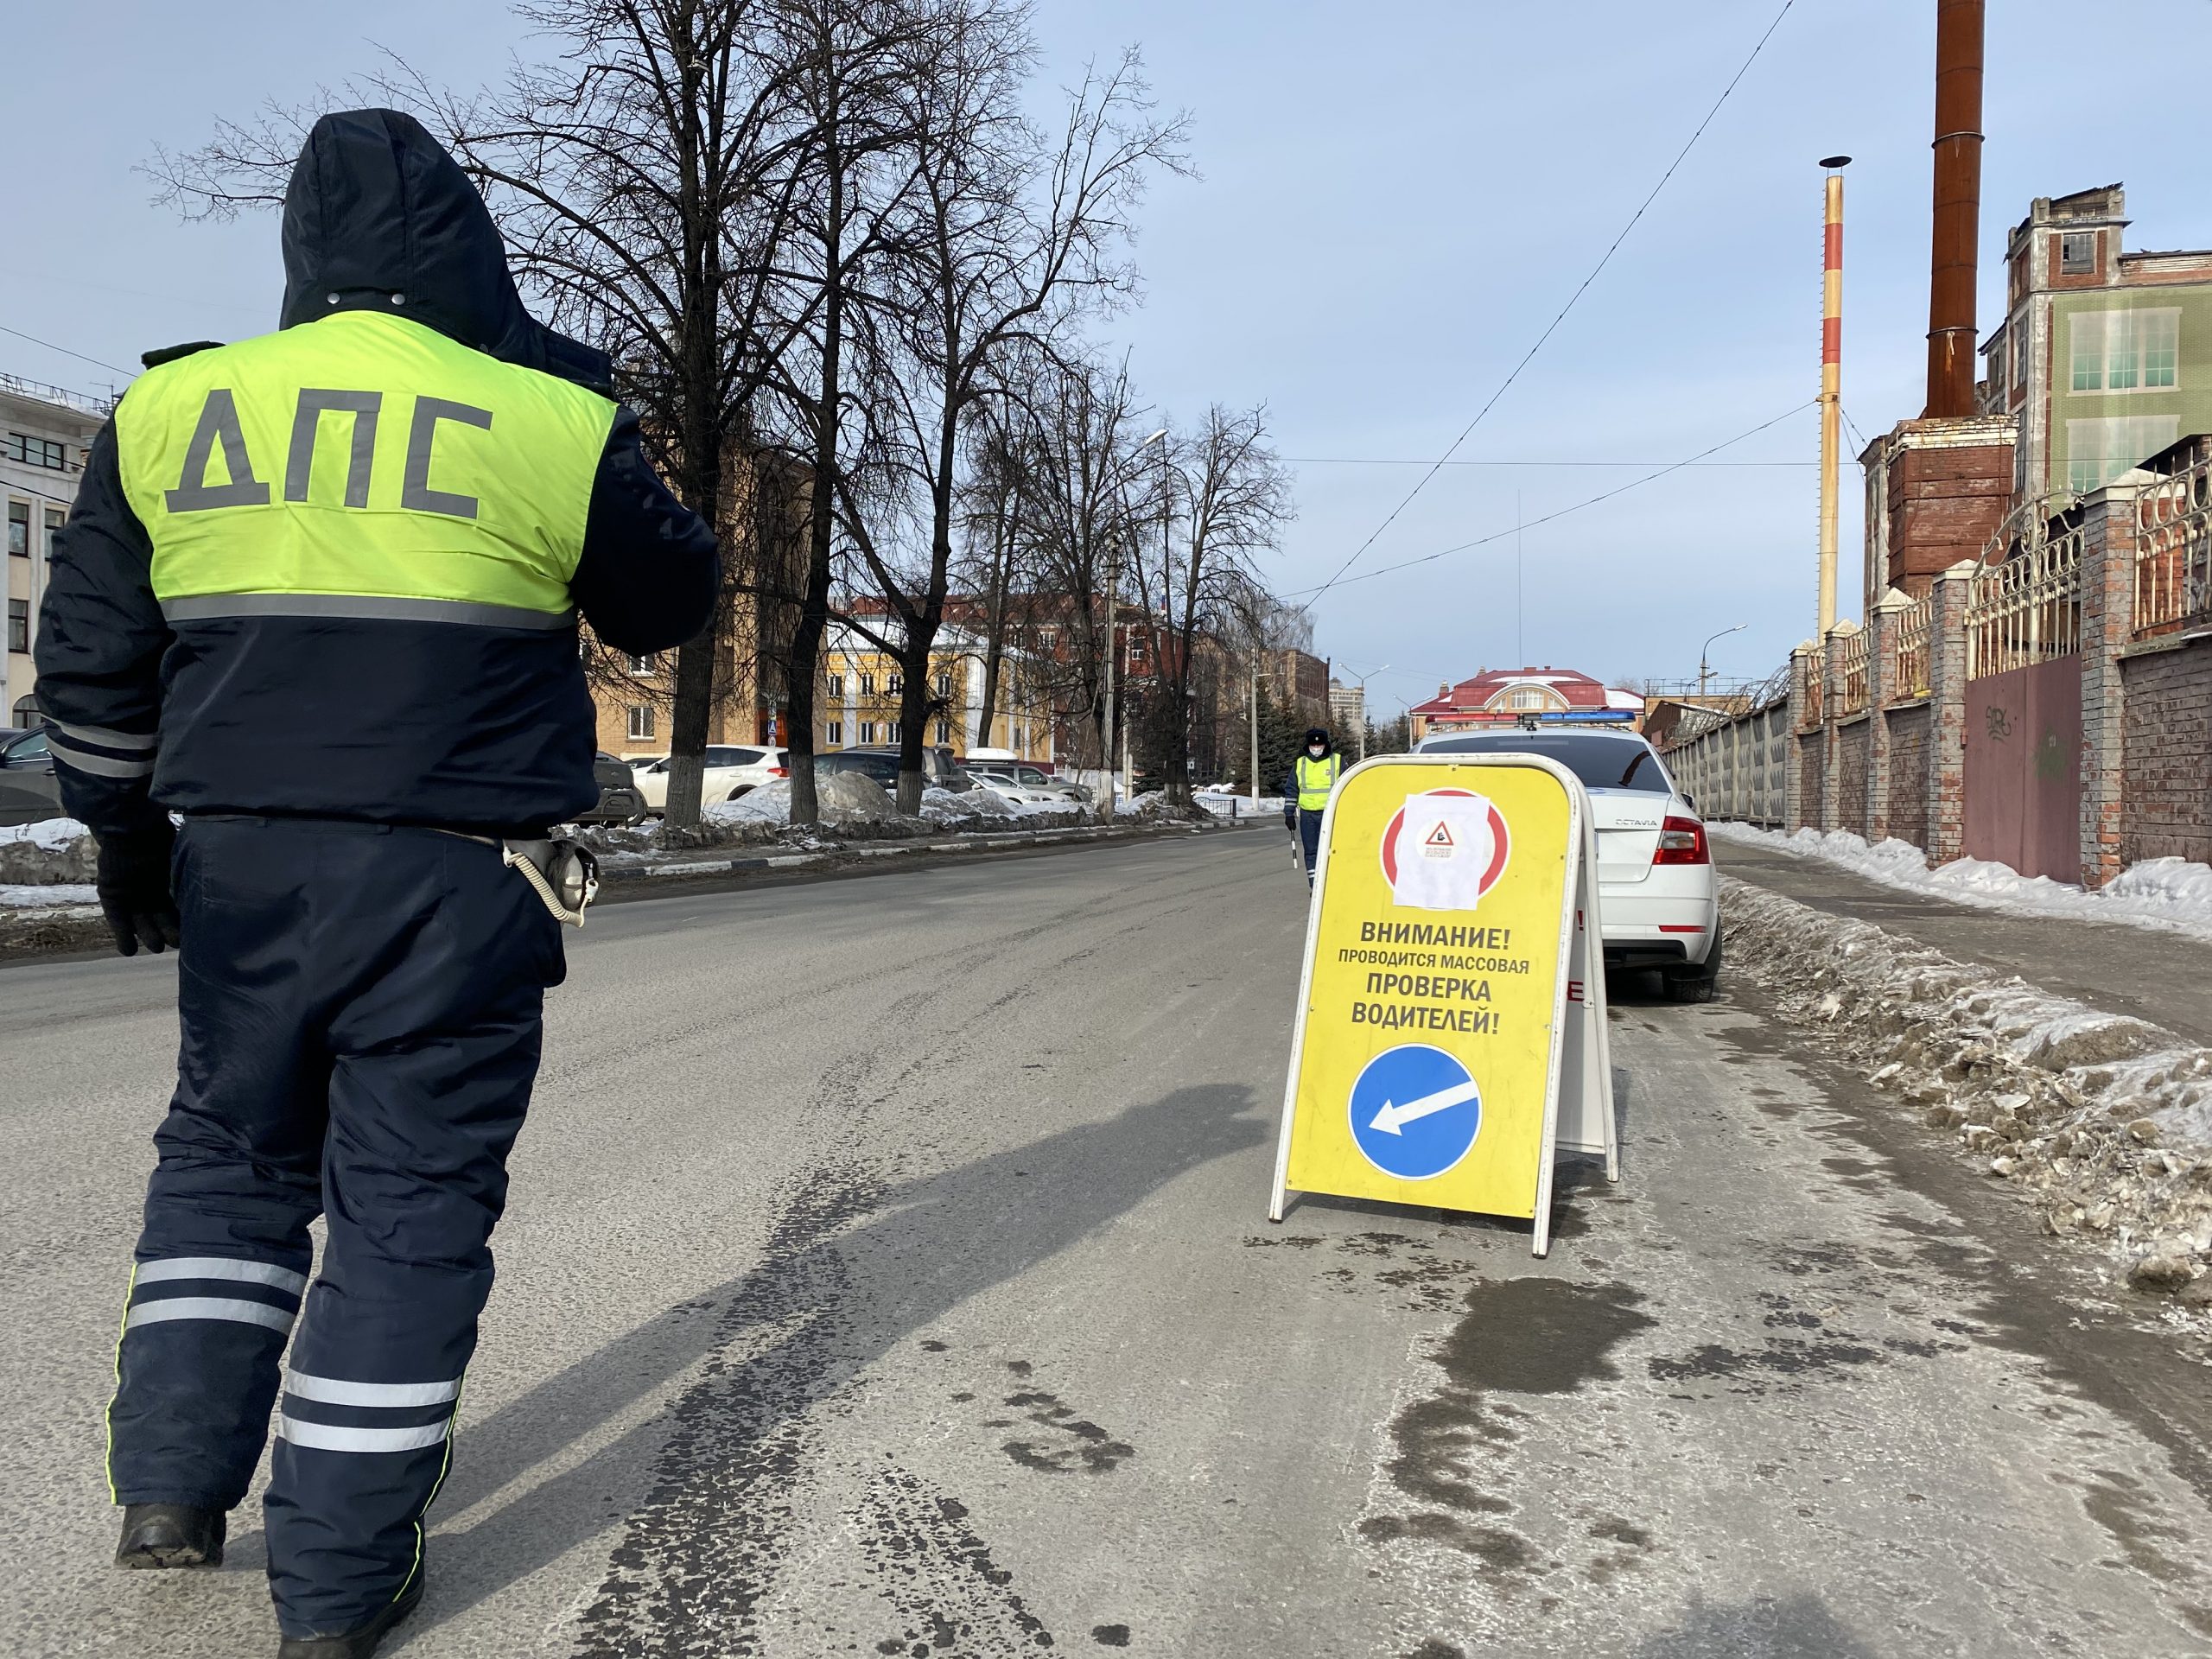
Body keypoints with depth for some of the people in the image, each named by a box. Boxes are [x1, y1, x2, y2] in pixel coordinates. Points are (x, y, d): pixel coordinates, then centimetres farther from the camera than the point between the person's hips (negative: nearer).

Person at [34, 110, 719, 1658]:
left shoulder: (168, 410, 5)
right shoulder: (547, 425, -6)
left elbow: (91, 660, 11)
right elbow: (672, 600, 9)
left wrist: (128, 831, 24)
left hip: (239, 865, 4)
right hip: (456, 886, -3)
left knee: (228, 1152, 23)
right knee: (411, 1201, 5)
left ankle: (172, 1482, 22)